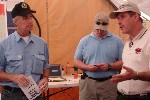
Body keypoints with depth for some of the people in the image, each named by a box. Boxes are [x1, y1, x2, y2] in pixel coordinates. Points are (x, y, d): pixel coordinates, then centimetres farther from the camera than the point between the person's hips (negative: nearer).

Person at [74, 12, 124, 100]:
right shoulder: (84, 41, 9)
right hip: (88, 83, 1)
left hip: (110, 83, -1)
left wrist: (109, 66, -15)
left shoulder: (117, 41, 4)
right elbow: (77, 61, 10)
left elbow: (123, 62, 1)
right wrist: (87, 67, -9)